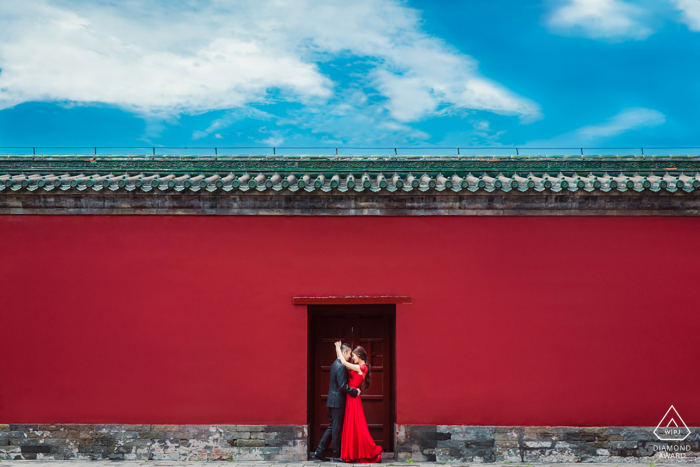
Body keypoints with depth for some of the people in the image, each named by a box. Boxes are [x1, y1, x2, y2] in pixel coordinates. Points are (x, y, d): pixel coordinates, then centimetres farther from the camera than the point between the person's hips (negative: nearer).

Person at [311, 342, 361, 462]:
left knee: (332, 427, 14)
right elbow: (343, 386, -23)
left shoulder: (335, 364, 13)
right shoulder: (341, 367, -18)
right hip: (338, 401, -10)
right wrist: (355, 391, -13)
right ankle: (337, 455, 7)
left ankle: (319, 452, 13)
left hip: (332, 401, 10)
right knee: (337, 428, -1)